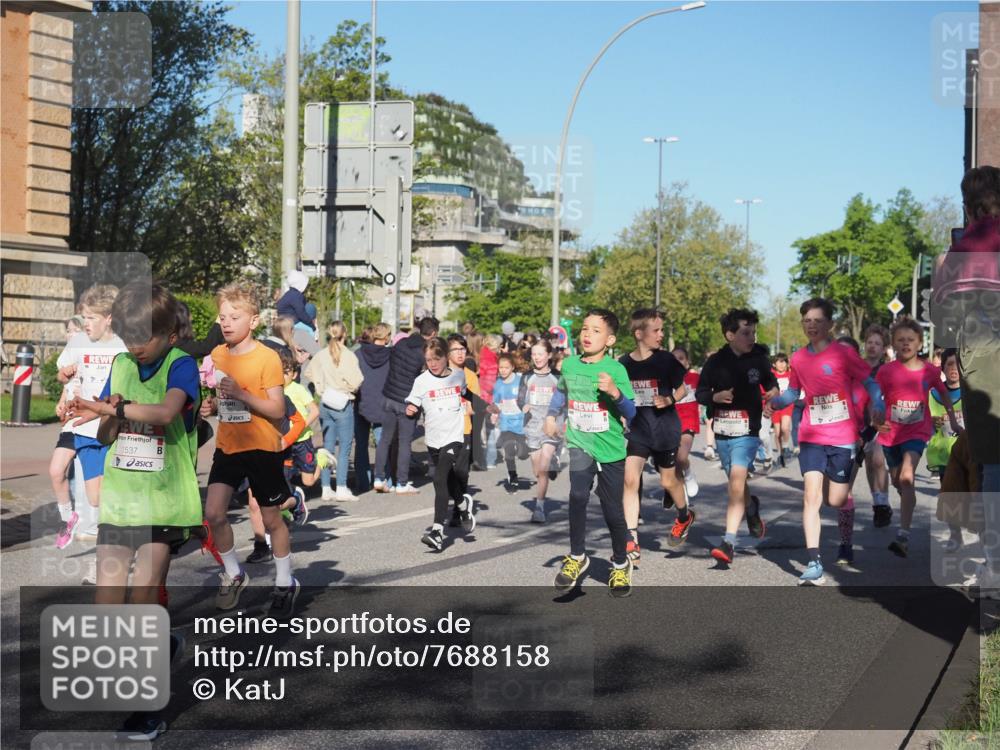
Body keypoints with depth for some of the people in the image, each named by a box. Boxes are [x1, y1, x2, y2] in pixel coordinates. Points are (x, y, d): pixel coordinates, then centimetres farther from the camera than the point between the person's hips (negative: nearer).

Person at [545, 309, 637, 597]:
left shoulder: (616, 370, -14)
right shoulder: (569, 365, -1)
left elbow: (632, 414, -16)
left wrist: (615, 392, -32)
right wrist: (551, 415, 16)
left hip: (610, 449, -2)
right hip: (580, 444, 2)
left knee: (613, 510, 7)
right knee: (578, 496, -21)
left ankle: (621, 564, 31)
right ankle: (577, 557, -4)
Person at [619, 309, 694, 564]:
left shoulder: (666, 360, -8)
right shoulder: (624, 364, -4)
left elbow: (682, 389, 2)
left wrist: (669, 400, -15)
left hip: (665, 429, -1)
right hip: (638, 430, 1)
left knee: (668, 482, 12)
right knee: (630, 480, -13)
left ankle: (685, 516, 45)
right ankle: (632, 543, -9)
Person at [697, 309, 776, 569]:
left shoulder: (759, 358, -1)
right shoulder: (716, 361, -3)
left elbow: (769, 380, 17)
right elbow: (700, 393, 3)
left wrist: (773, 391, -5)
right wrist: (716, 396, -17)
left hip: (747, 431, -2)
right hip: (722, 431, 2)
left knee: (736, 484, -16)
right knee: (736, 484, 16)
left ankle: (729, 542, -17)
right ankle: (752, 508, 50)